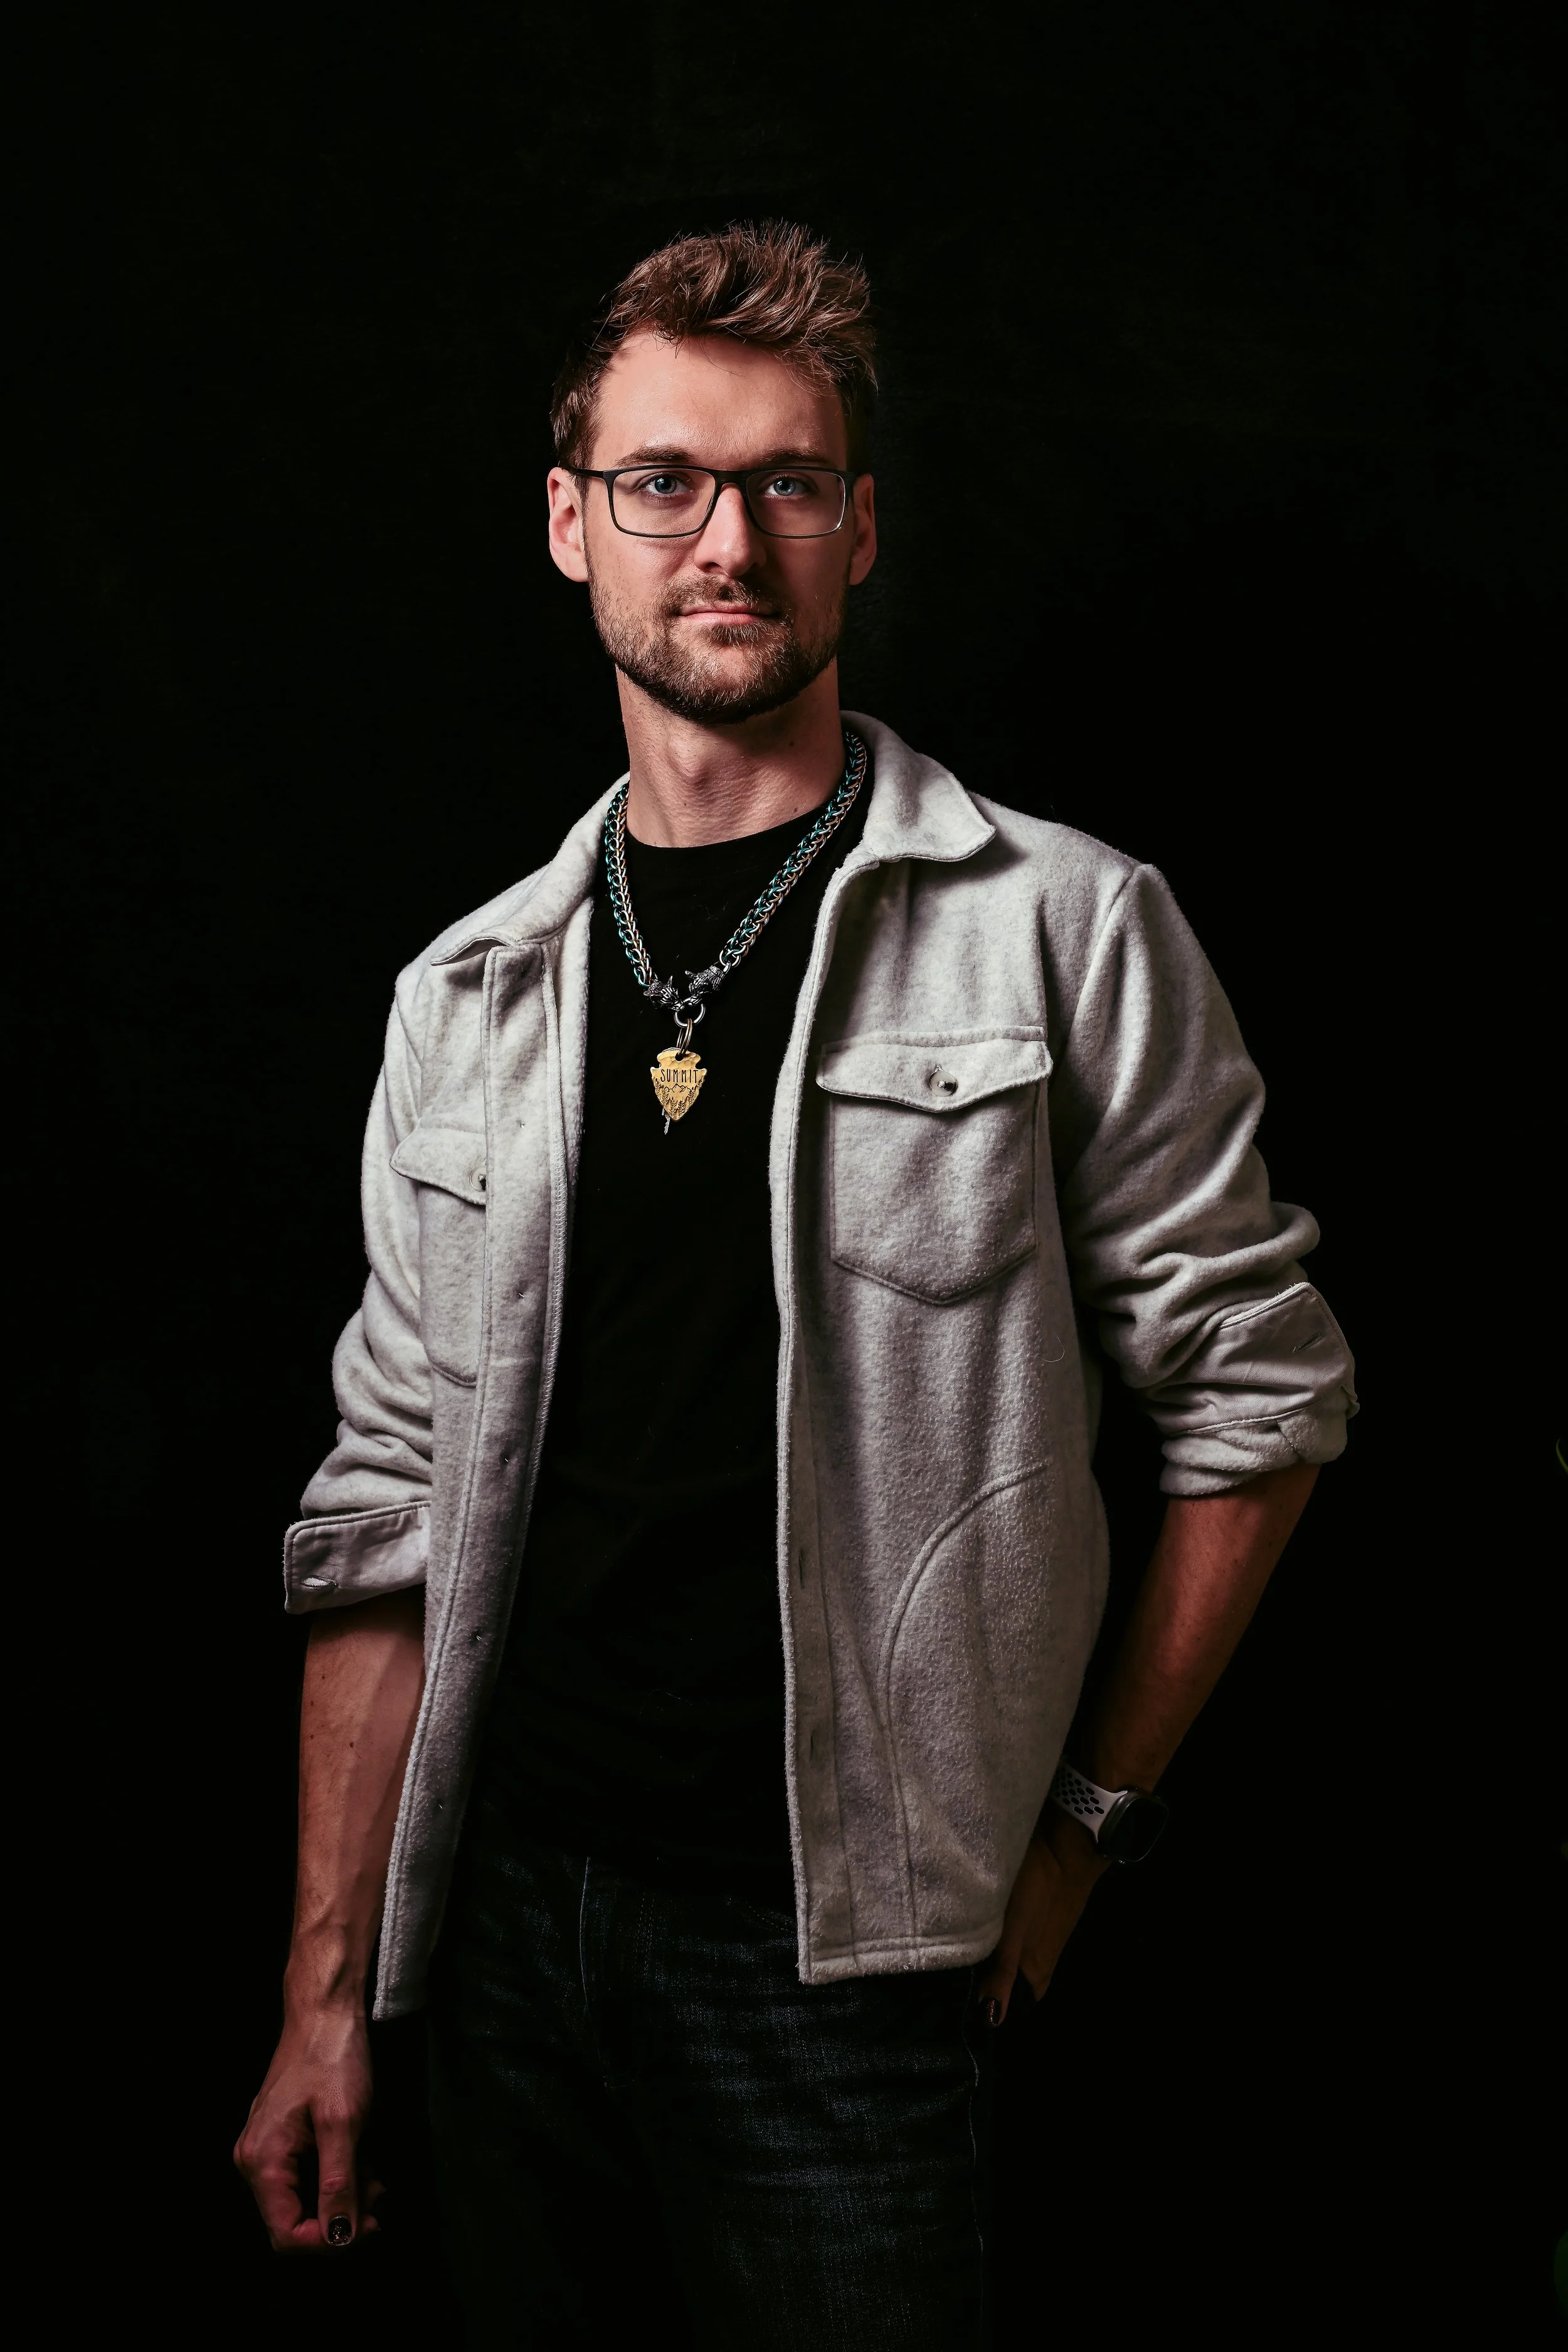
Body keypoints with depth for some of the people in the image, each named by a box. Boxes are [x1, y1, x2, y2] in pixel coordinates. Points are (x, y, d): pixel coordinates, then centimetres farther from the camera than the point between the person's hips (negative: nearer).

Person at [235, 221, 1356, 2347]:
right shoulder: (472, 996, 7)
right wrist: (327, 1989, 5)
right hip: (510, 1911, 4)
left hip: (843, 1943, -3)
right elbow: (389, 1508, 7)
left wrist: (1087, 1813, -1)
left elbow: (1257, 1390, 0)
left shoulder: (1064, 931, -5)